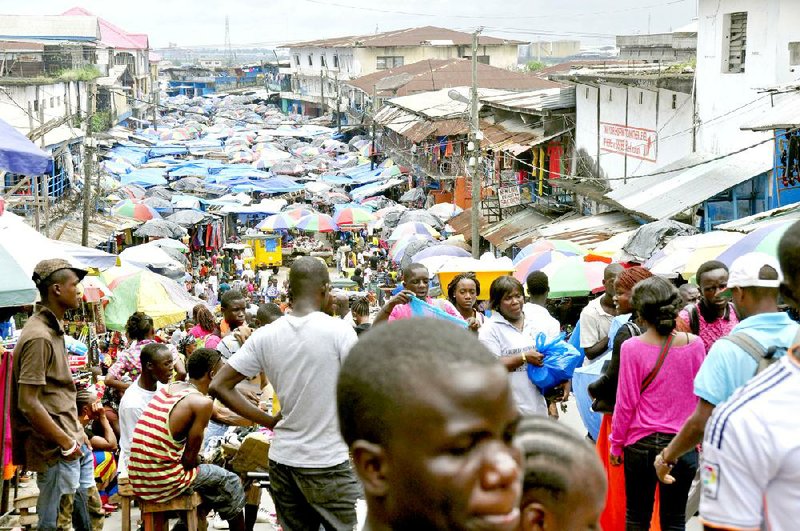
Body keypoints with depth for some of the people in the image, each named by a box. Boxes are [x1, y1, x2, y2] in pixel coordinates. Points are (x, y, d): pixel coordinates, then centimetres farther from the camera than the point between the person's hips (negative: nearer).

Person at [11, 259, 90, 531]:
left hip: (72, 440, 10)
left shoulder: (52, 329, 13)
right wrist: (66, 443, -18)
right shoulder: (39, 337, -19)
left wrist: (76, 436, 16)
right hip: (56, 450, -10)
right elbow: (28, 403, -23)